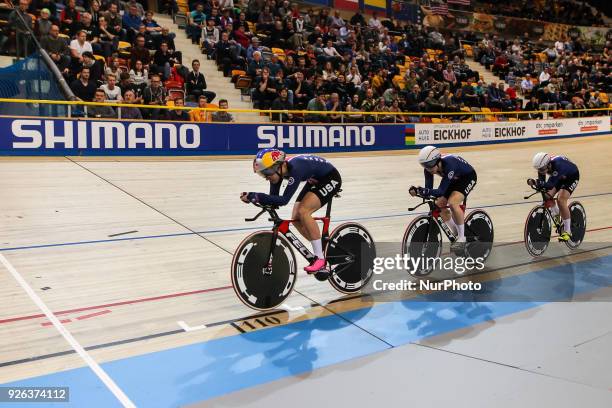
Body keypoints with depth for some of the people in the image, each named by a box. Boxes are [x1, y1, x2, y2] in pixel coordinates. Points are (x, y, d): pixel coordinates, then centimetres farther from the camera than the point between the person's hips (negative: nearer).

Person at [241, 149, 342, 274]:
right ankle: (323, 251, 14)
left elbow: (284, 199, -39)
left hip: (330, 178, -9)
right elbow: (274, 198, -10)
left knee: (303, 212, -24)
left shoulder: (295, 168, -36)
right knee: (296, 218, -1)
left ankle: (320, 259, -16)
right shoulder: (279, 170, -13)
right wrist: (252, 197, -26)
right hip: (315, 181, 9)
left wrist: (256, 196, -41)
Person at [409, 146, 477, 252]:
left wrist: (421, 190, -54)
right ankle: (457, 235, 16)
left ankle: (462, 238, -13)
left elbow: (441, 191, -42)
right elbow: (428, 189, -22)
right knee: (439, 205, -4)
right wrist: (418, 191, -42)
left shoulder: (449, 165, -40)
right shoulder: (429, 168, -21)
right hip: (454, 179, 7)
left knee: (452, 202, -28)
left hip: (467, 177, -7)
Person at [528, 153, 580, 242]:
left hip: (572, 177, -7)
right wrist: (534, 182, -41)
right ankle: (557, 216, 22)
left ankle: (567, 231, -15)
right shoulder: (543, 165, -24)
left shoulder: (557, 165, -43)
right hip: (560, 177, 7)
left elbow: (551, 184, -47)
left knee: (561, 200, -22)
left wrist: (539, 184, -60)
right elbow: (541, 181, -20)